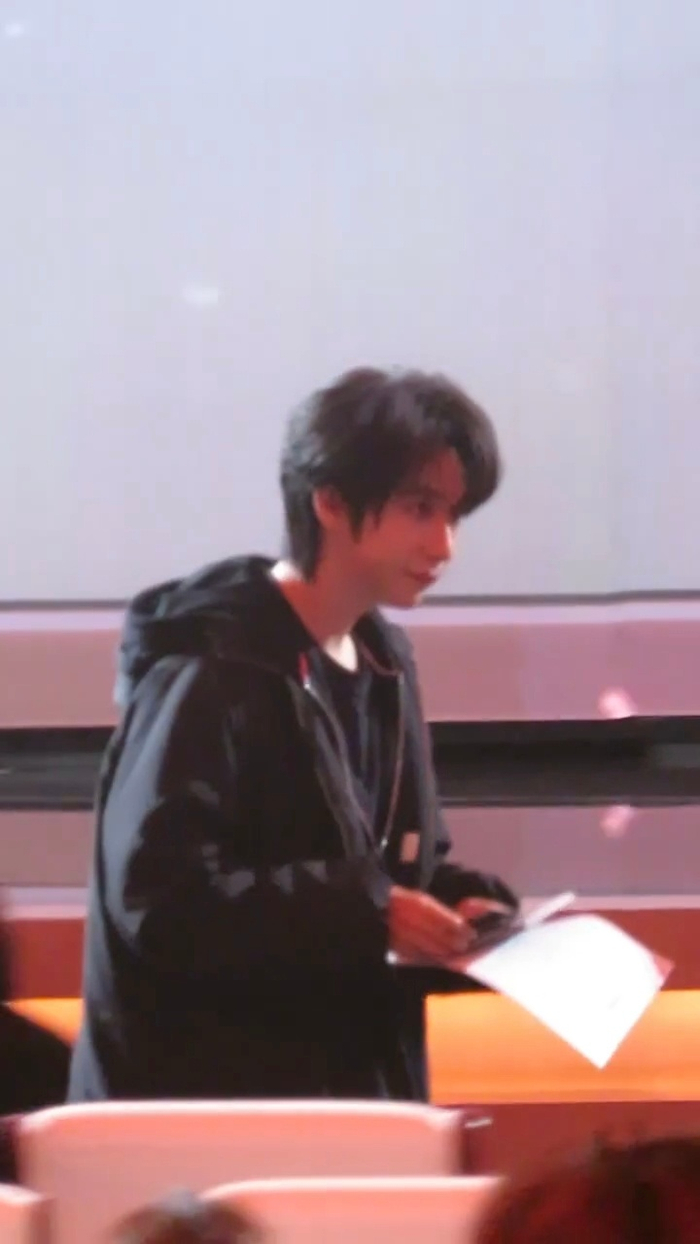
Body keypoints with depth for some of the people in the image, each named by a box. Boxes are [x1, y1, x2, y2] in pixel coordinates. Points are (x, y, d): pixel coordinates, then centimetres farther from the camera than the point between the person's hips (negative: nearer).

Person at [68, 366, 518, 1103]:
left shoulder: (382, 664, 12)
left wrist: (464, 905, -1)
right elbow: (156, 898, -24)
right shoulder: (213, 672, -17)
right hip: (204, 1109, -9)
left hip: (353, 1089, 9)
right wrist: (365, 915, -25)